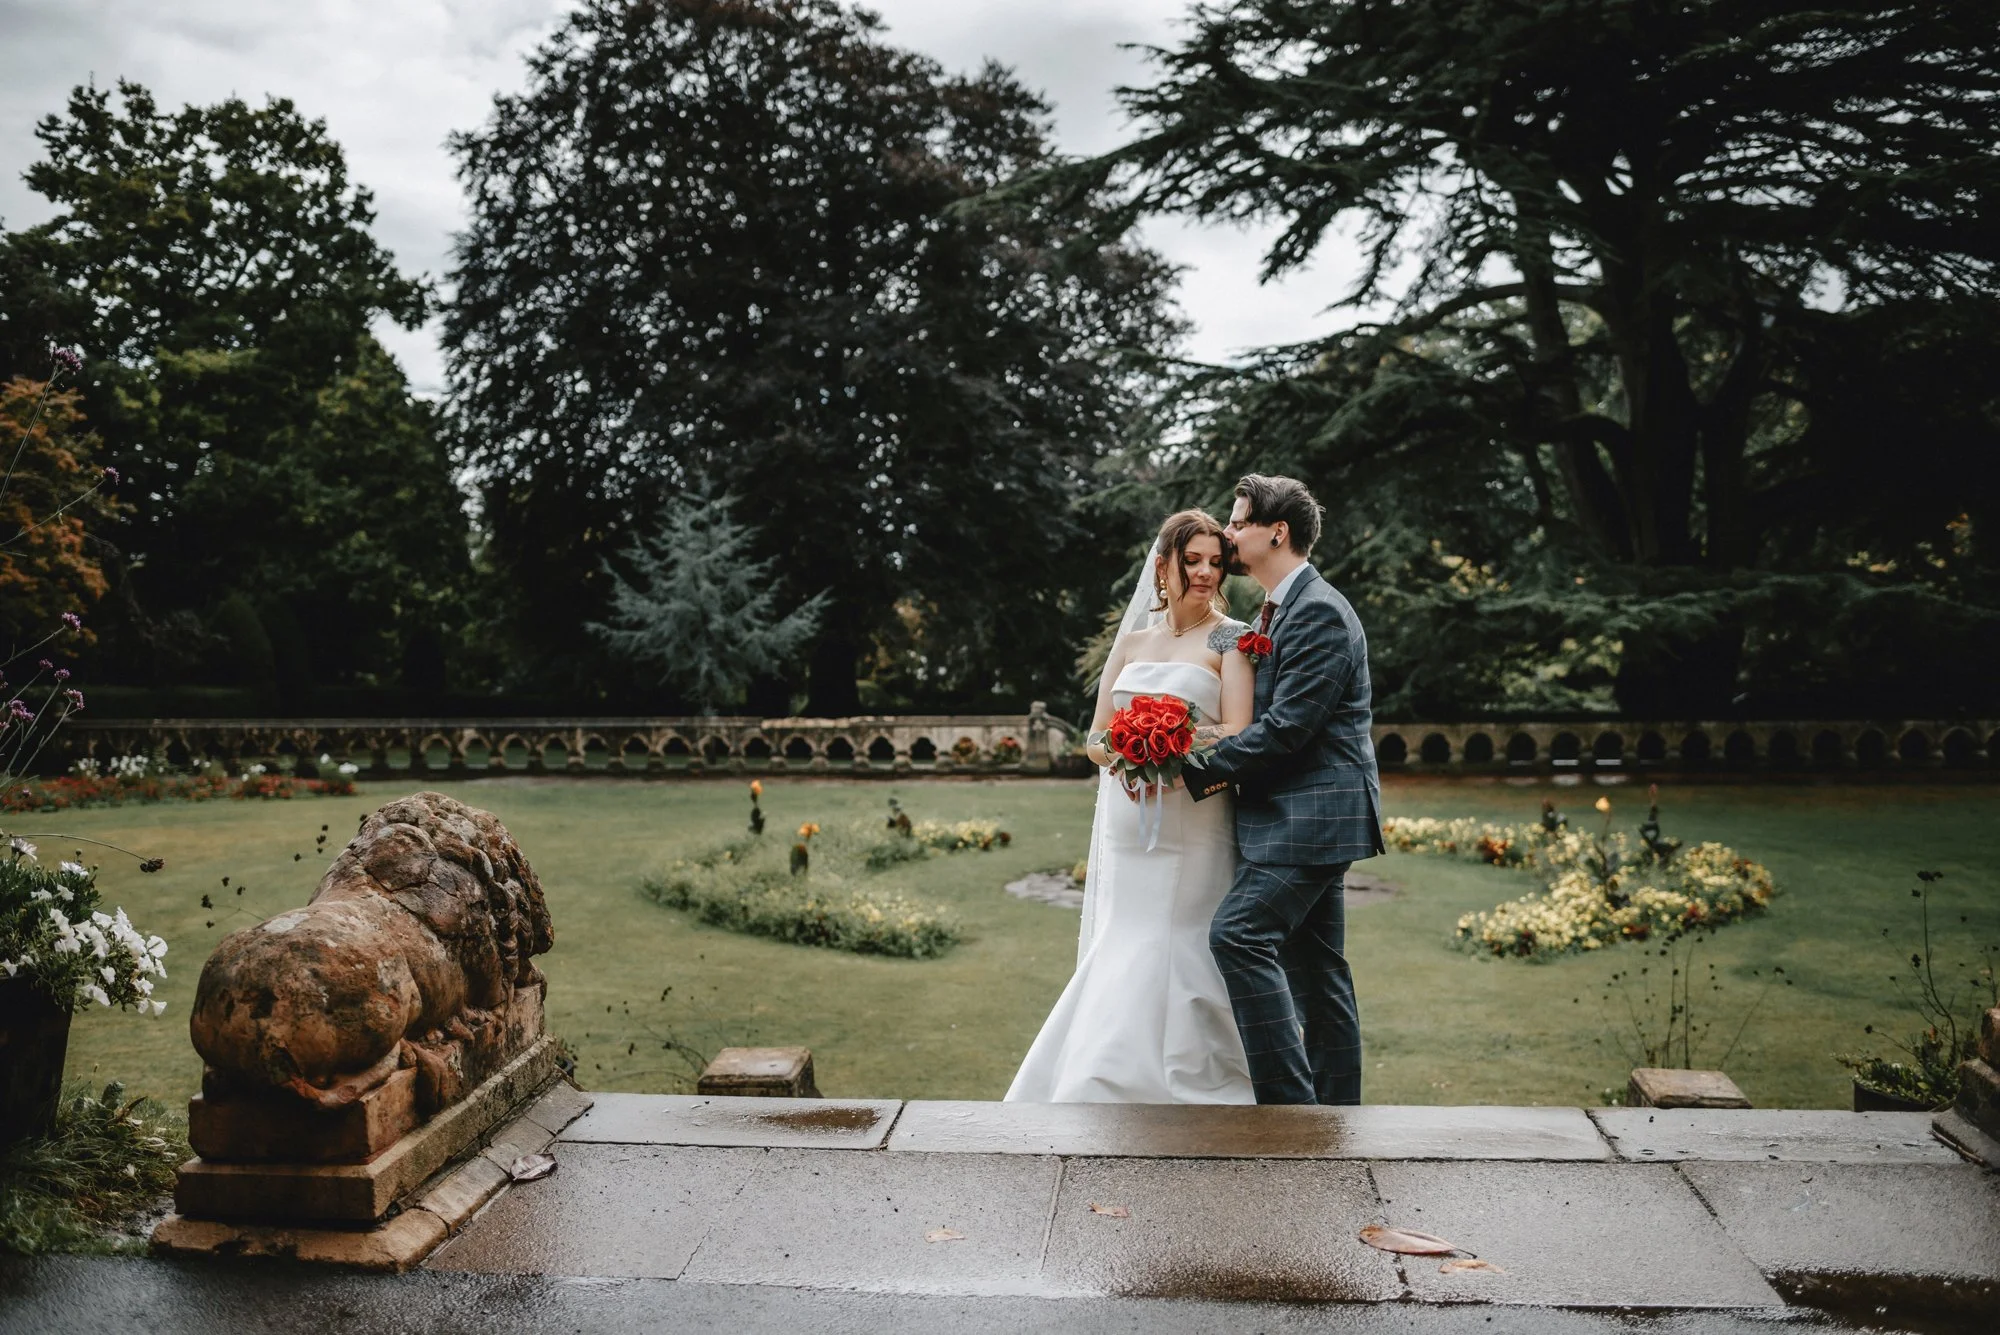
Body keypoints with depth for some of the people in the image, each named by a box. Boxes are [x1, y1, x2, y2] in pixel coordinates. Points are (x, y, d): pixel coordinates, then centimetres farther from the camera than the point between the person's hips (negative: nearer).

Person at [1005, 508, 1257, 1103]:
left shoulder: (1230, 639, 1)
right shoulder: (1132, 639, 15)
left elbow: (1238, 735, -10)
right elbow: (1096, 738, 12)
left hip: (1193, 833, -4)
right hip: (1127, 832, 4)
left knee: (1173, 965, -4)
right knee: (1121, 965, 5)